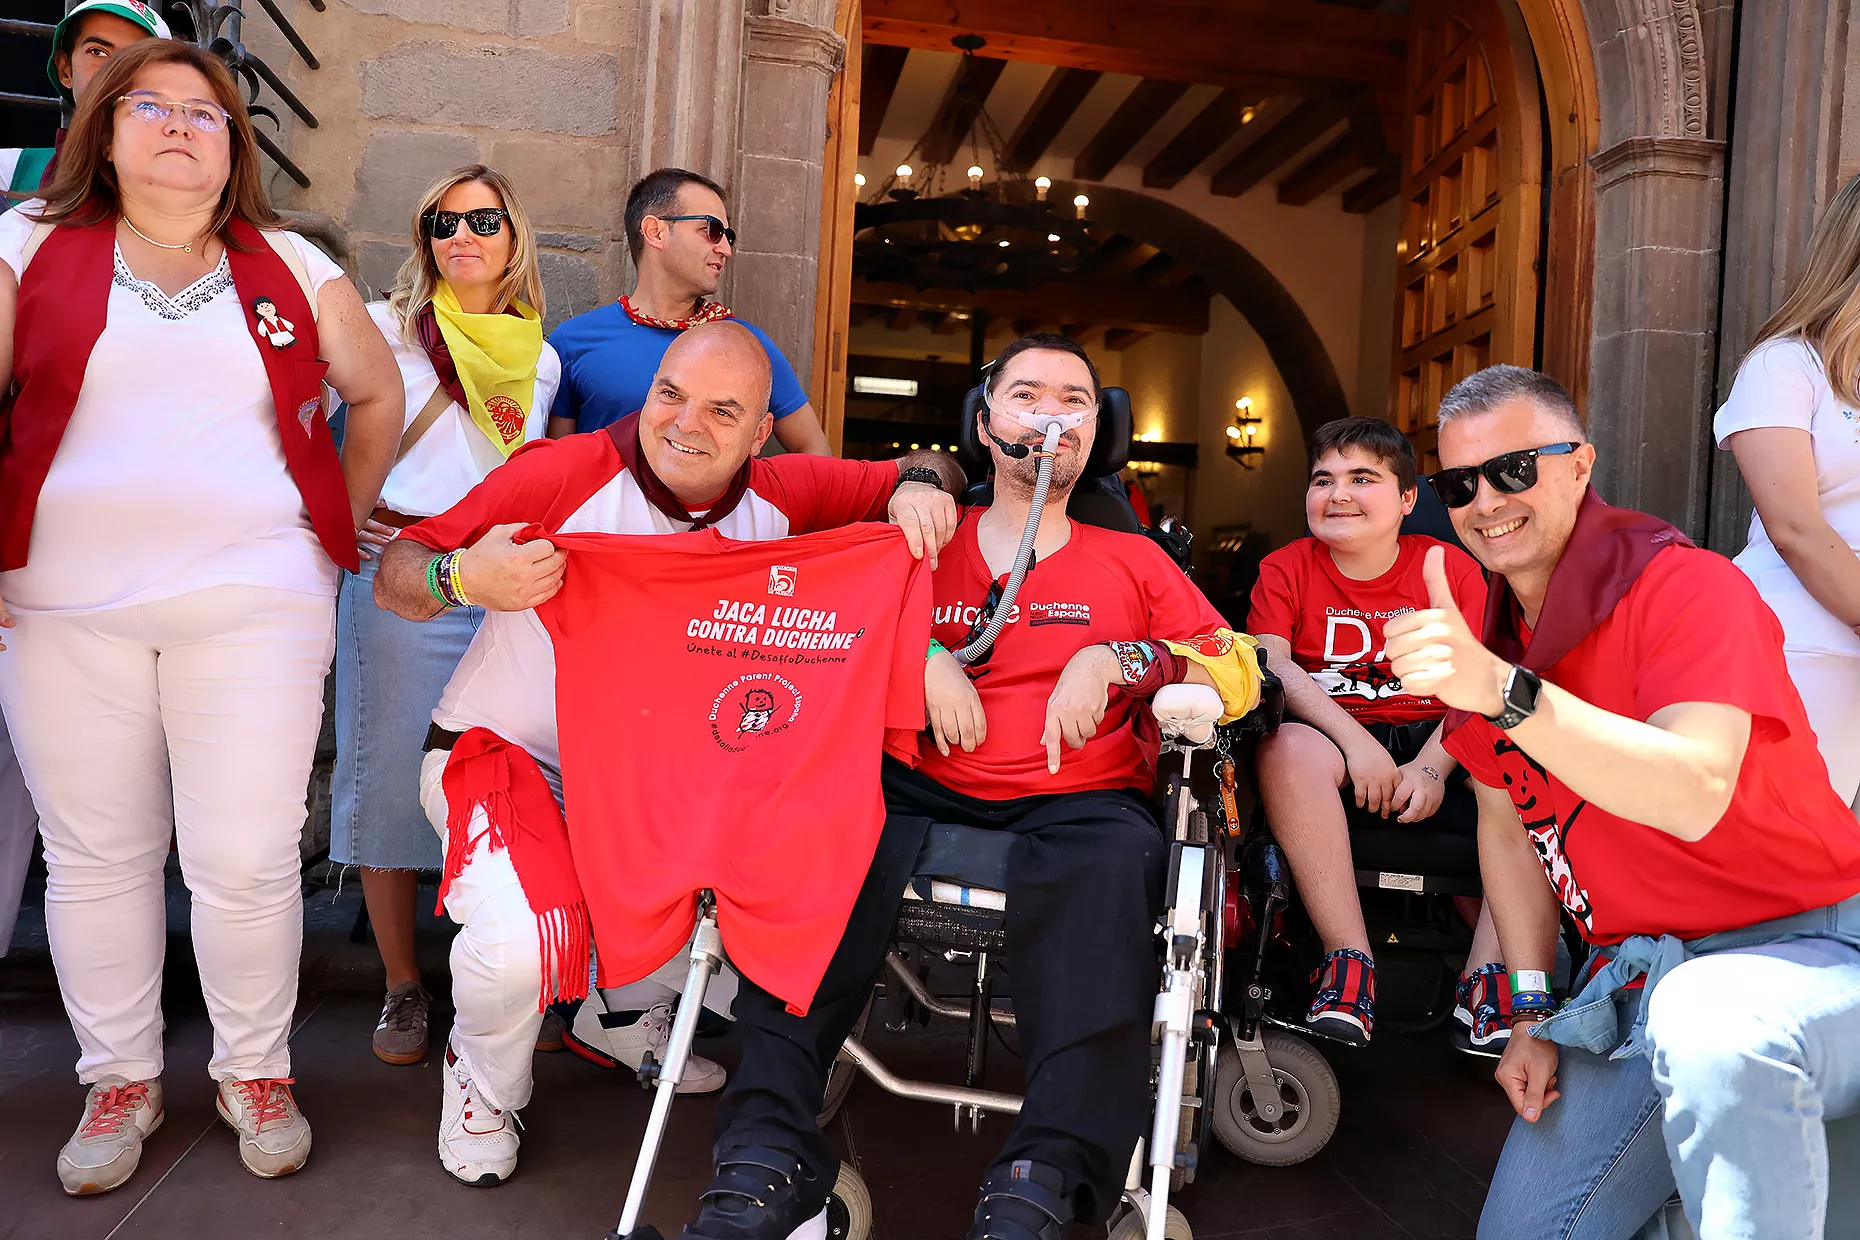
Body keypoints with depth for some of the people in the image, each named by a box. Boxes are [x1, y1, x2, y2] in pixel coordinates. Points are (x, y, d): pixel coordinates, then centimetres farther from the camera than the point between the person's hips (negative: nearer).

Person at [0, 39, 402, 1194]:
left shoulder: (292, 266, 10)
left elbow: (377, 392, 18)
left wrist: (345, 518, 13)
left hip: (254, 604, 0)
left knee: (246, 859, 0)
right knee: (96, 856, 9)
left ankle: (257, 1072, 20)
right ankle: (121, 1081, 27)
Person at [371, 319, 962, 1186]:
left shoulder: (775, 499, -7)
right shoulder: (563, 476, -21)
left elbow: (917, 472, 5)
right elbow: (393, 577, -17)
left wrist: (920, 483, -20)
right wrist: (462, 580, -40)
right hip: (500, 750, -5)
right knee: (520, 942, -29)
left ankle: (621, 1013, 25)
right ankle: (481, 1085, 10)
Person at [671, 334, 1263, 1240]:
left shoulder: (1133, 561, 22)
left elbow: (1238, 671, 13)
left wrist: (1115, 661, -3)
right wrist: (922, 653, -2)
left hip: (1074, 800, 0)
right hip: (920, 787, 1)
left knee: (1114, 860, -36)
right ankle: (768, 1157, -32)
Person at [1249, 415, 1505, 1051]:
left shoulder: (1451, 567, 8)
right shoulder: (1285, 568, 8)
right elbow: (1271, 664, -9)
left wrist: (1432, 767, -20)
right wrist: (1355, 740, -23)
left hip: (1434, 744, 1)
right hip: (1332, 739, -1)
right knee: (1289, 749, -35)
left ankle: (1487, 981, -23)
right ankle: (1349, 962, -31)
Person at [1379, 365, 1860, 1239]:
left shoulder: (1689, 588, -16)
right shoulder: (1482, 643, 4)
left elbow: (1694, 796, -32)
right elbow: (1507, 824, 12)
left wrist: (1506, 692, -43)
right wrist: (1533, 1009, 5)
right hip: (1633, 982, 6)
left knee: (1706, 1021, -40)